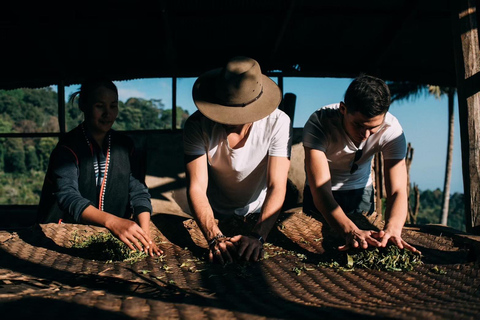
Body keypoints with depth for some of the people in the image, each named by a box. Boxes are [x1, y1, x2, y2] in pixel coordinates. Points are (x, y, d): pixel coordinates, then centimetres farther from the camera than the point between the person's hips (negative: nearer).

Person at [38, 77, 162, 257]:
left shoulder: (124, 145, 6)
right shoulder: (68, 147, -8)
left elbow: (138, 191, -3)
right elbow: (67, 196, -23)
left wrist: (145, 233, -23)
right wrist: (112, 221, -39)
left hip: (116, 236, 3)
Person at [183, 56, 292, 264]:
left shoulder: (278, 123, -21)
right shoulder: (197, 125, -21)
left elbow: (277, 187, -24)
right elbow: (197, 188, -25)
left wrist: (257, 235, -39)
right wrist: (215, 238, -41)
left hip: (259, 216, 1)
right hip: (214, 217, 0)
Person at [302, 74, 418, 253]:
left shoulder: (392, 129, -30)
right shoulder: (319, 123, -38)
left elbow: (397, 191, -35)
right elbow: (321, 189, -44)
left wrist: (392, 229, -57)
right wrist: (351, 231, -60)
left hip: (361, 191, 2)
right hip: (322, 196, -2)